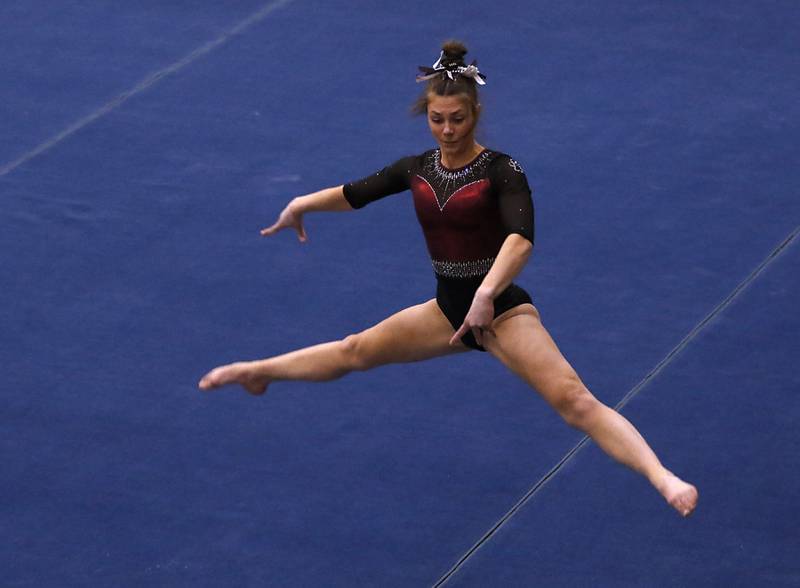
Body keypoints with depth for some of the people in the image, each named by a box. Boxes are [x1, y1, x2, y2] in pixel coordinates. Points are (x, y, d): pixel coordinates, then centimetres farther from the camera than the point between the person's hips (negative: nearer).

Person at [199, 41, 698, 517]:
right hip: (450, 309, 6)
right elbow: (356, 193, 22)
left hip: (501, 309, -6)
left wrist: (486, 293, -45)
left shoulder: (501, 170, -16)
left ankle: (663, 479, -39)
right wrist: (302, 204, 21)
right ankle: (258, 372, 48)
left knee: (572, 398, -25)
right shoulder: (417, 170, 3)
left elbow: (522, 237, -33)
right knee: (355, 351, 23)